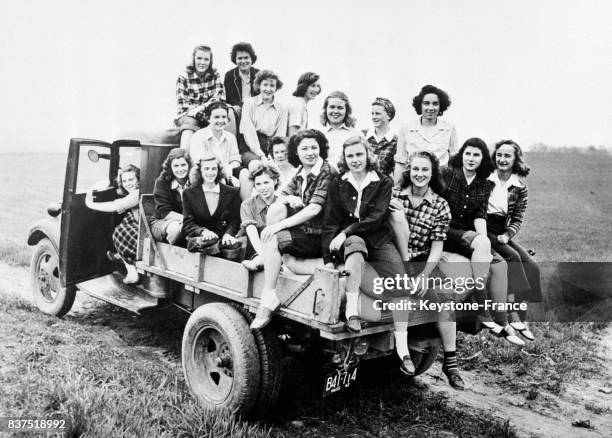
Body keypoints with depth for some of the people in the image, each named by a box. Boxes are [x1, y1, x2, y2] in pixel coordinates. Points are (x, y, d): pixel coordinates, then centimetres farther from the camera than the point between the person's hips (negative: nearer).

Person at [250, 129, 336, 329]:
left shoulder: (327, 172, -11)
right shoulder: (301, 173, 12)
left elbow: (314, 209, -20)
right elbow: (281, 197, 13)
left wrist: (280, 224, -23)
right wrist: (291, 200, -12)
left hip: (317, 237, -8)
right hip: (302, 229, 8)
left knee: (272, 238, -23)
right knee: (275, 208, -7)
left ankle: (269, 298, -20)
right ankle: (263, 259, -5)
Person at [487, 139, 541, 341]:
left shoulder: (520, 188, 6)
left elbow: (517, 219, 6)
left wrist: (507, 234, -12)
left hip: (502, 234, 4)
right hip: (483, 231, -4)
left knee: (531, 265, -17)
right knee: (513, 257, -27)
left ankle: (519, 315, -14)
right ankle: (513, 317, -25)